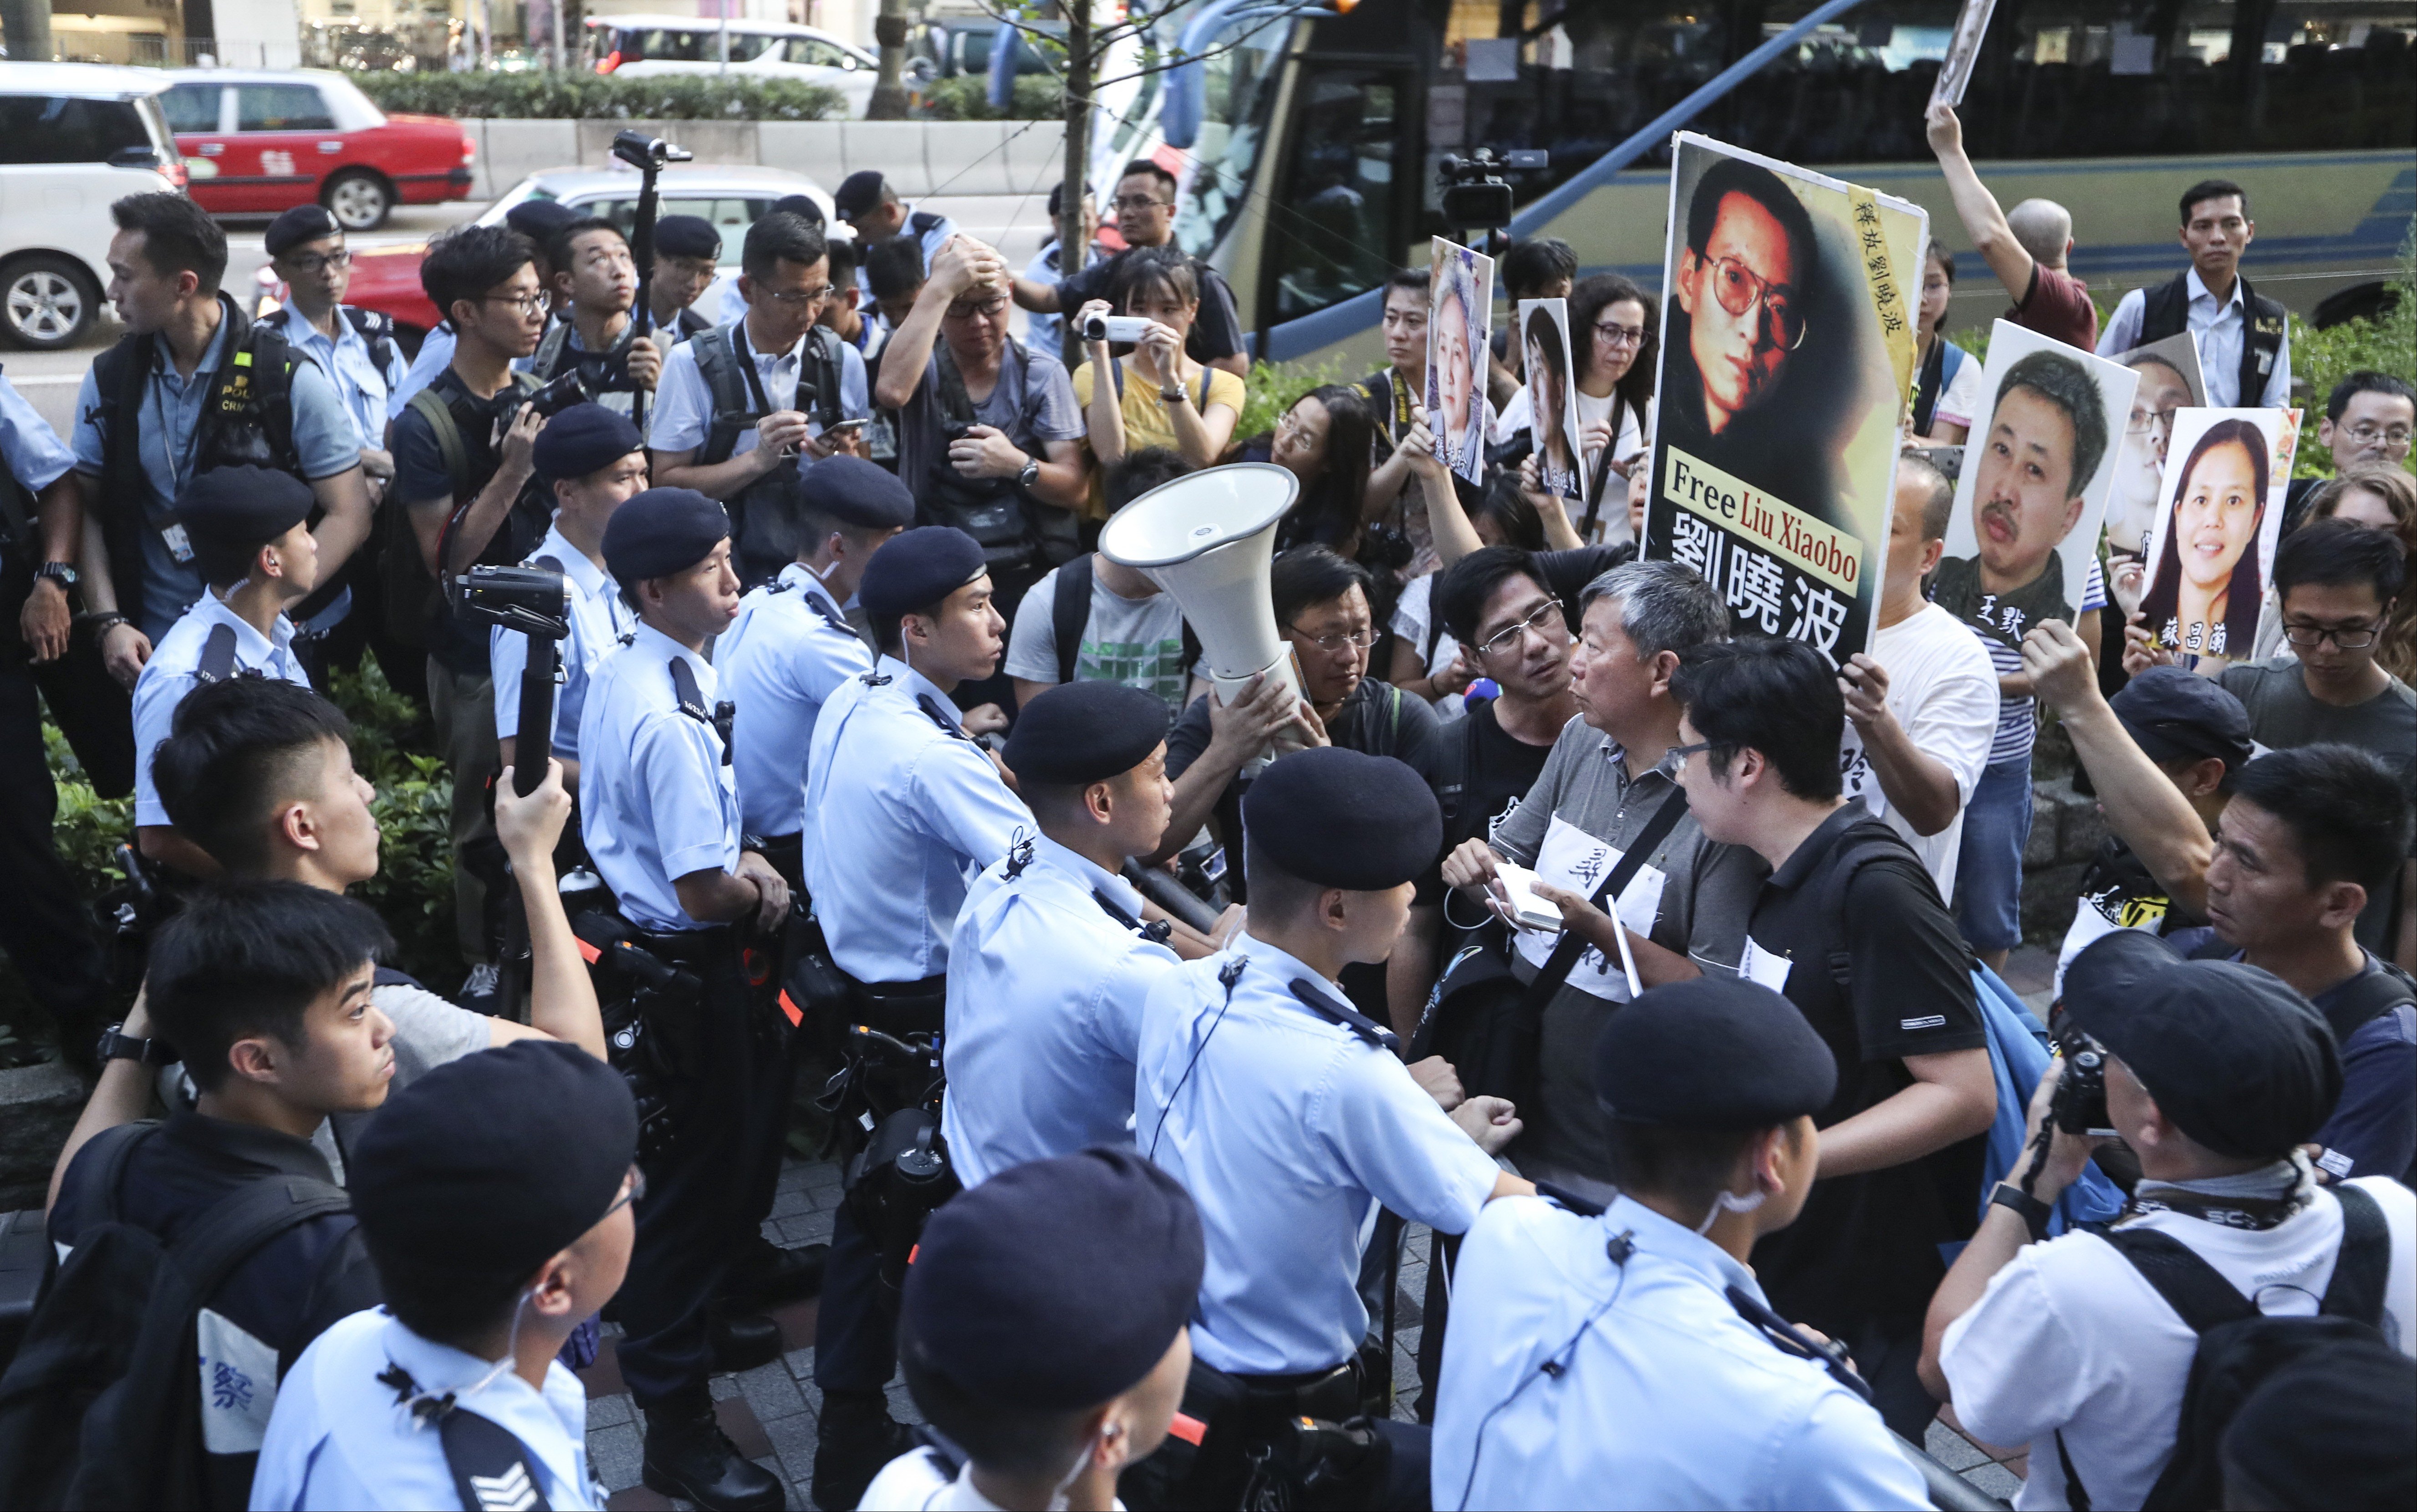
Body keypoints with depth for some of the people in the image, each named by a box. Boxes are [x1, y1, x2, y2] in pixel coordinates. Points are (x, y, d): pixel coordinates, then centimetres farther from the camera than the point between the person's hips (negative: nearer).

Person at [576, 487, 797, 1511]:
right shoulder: (670, 722, -28)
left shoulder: (623, 673, 3)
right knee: (700, 1172, 2)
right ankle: (674, 1421, 16)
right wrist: (757, 892, -7)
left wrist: (740, 860, -1)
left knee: (729, 1139, 26)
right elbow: (705, 893, -27)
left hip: (646, 937, 10)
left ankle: (689, 1319, 49)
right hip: (683, 965, -10)